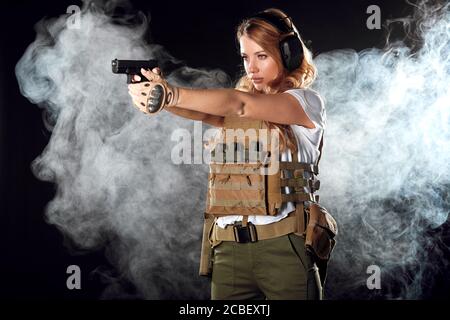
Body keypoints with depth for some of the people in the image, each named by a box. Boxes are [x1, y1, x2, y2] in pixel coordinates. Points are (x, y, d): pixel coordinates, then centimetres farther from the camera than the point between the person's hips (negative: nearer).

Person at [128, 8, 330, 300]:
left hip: (284, 247, -4)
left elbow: (239, 103, -17)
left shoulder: (307, 102, 0)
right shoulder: (235, 112, 18)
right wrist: (159, 97, -27)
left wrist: (172, 94, -29)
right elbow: (203, 113, -5)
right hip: (229, 250, 5)